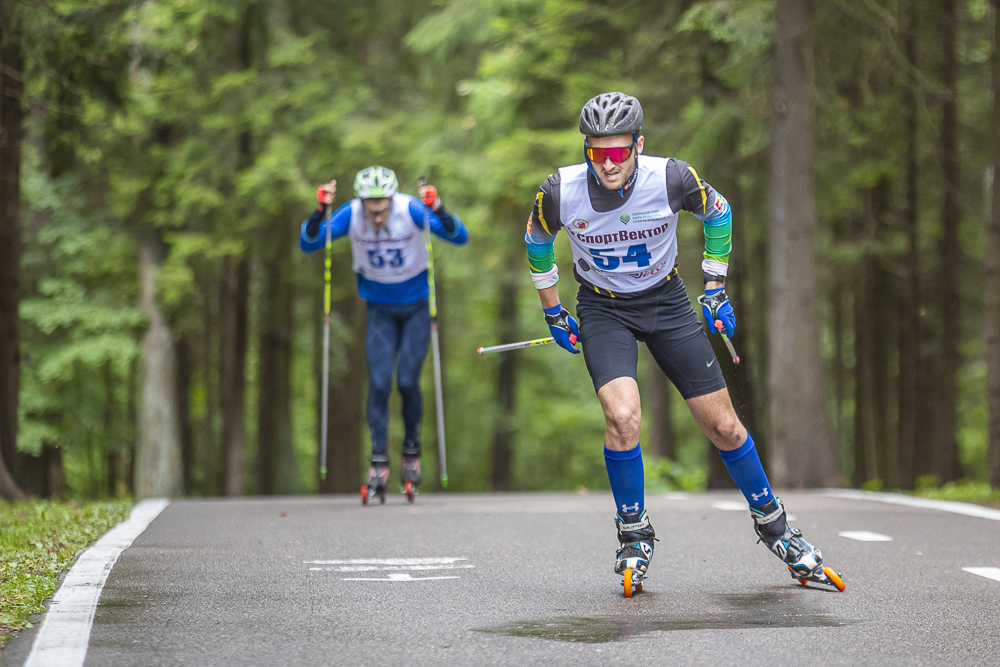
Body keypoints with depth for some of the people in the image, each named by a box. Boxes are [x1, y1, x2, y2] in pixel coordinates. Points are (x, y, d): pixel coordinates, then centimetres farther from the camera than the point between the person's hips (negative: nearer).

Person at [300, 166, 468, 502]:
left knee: (407, 381, -10)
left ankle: (412, 449, 15)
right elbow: (307, 244, -19)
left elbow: (460, 237, -28)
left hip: (417, 307, -1)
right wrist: (319, 212, -36)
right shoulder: (351, 215, -18)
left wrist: (439, 211, -46)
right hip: (380, 310, 1)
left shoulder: (411, 209, -23)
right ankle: (379, 464, -5)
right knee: (379, 382, -11)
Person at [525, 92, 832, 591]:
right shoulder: (560, 193, -22)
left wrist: (715, 289, 1)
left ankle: (770, 521, 24)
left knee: (723, 425, 1)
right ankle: (634, 533, -3)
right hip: (603, 309, -1)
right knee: (622, 416, -25)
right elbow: (537, 243, 1)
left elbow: (718, 214, 0)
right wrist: (553, 313, 7)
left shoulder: (671, 178, -23)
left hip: (665, 302, 1)